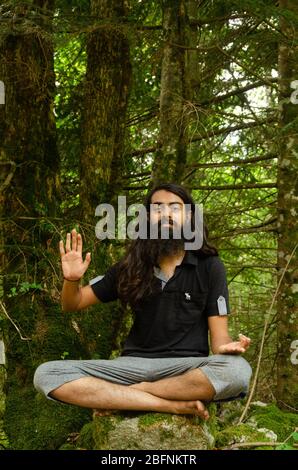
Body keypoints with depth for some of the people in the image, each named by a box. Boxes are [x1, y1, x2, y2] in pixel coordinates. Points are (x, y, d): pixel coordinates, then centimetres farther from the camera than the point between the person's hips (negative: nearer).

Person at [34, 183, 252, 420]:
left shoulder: (209, 266, 3)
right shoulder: (132, 266, 8)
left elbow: (218, 337, 0)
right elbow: (73, 305, 15)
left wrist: (227, 347, -25)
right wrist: (72, 280, -9)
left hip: (186, 366, -2)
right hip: (134, 365, 2)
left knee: (238, 370, -36)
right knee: (46, 374, -22)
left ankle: (119, 395, -22)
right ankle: (173, 405, -26)